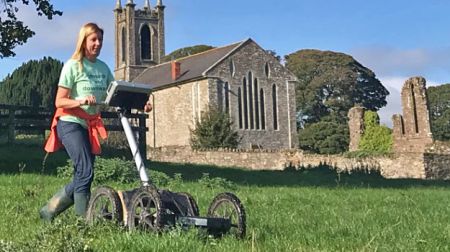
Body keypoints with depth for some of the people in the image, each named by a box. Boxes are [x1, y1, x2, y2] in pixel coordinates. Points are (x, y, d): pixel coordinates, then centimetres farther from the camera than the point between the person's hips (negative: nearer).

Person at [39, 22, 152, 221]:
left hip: (90, 127, 6)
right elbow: (59, 101, -9)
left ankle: (49, 211, 20)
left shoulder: (103, 68, 10)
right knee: (86, 172, -18)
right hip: (70, 124, -6)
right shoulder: (73, 65, -7)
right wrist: (81, 101, -27)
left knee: (82, 176, 5)